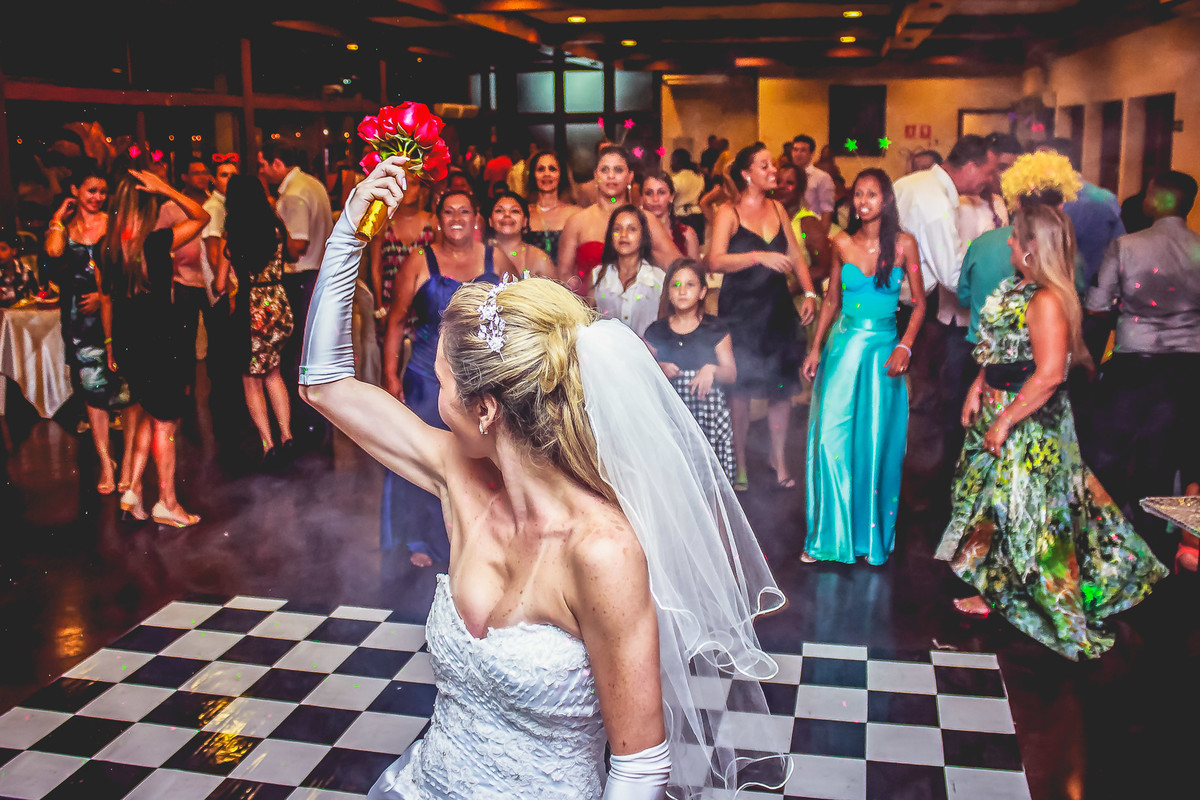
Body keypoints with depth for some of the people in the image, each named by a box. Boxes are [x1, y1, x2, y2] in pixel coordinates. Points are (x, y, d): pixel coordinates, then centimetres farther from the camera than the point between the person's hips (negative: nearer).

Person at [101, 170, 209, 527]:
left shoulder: (107, 247, 1)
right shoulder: (156, 242, -17)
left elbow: (107, 298, 10)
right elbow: (201, 216, -6)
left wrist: (111, 345, 19)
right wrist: (166, 189, -12)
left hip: (128, 342, 6)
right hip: (163, 340, -6)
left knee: (152, 413, 22)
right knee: (165, 420, 5)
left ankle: (133, 489, 19)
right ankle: (167, 503, 14)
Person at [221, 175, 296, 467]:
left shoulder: (232, 235, -10)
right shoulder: (275, 229, 0)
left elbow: (221, 284, -6)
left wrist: (218, 281, 15)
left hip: (249, 311, -4)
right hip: (278, 308, 4)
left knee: (251, 379, 10)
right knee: (273, 373, 20)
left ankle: (268, 443, 4)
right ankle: (286, 436, 11)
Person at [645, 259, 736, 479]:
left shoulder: (715, 330, 7)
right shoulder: (656, 332, 9)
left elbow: (731, 374, 6)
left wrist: (712, 369, -13)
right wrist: (659, 368, -8)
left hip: (707, 409, 0)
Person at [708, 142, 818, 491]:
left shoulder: (777, 209, 12)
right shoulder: (728, 213, -4)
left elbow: (795, 256, 14)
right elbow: (716, 260, -18)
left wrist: (809, 293, 2)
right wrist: (760, 257, -26)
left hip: (778, 309, 4)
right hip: (740, 311, -4)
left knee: (782, 385, 4)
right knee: (741, 387, -2)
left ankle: (779, 459, 19)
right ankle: (739, 462, 15)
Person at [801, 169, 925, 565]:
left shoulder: (904, 243, -1)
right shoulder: (842, 243, 4)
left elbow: (919, 302, 1)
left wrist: (904, 347, -11)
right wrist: (816, 348, 6)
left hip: (883, 349, -1)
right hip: (843, 346, 2)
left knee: (876, 444, 3)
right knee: (830, 437, -3)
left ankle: (872, 536, 20)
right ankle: (830, 534, 11)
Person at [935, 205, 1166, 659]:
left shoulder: (1047, 301, -23)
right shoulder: (1016, 289, 6)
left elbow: (1049, 375, -27)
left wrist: (1005, 420, -24)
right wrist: (977, 390, 5)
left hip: (1031, 423, -10)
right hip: (999, 411, 10)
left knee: (1022, 509, 2)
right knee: (992, 501, 19)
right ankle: (993, 590, 35)